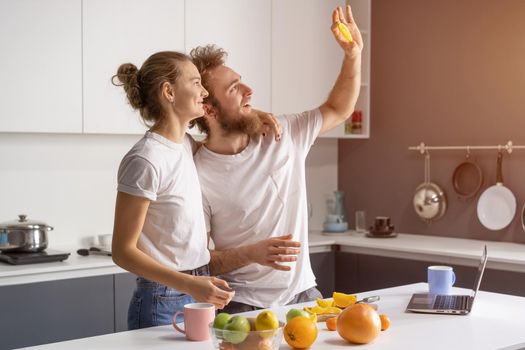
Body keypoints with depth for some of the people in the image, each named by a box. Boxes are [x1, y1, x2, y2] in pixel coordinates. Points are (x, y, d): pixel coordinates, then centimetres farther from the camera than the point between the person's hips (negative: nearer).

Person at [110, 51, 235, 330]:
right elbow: (123, 251, -16)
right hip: (163, 304, -8)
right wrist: (189, 284, -25)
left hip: (200, 293, 8)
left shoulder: (186, 144, 6)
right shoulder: (145, 160, -18)